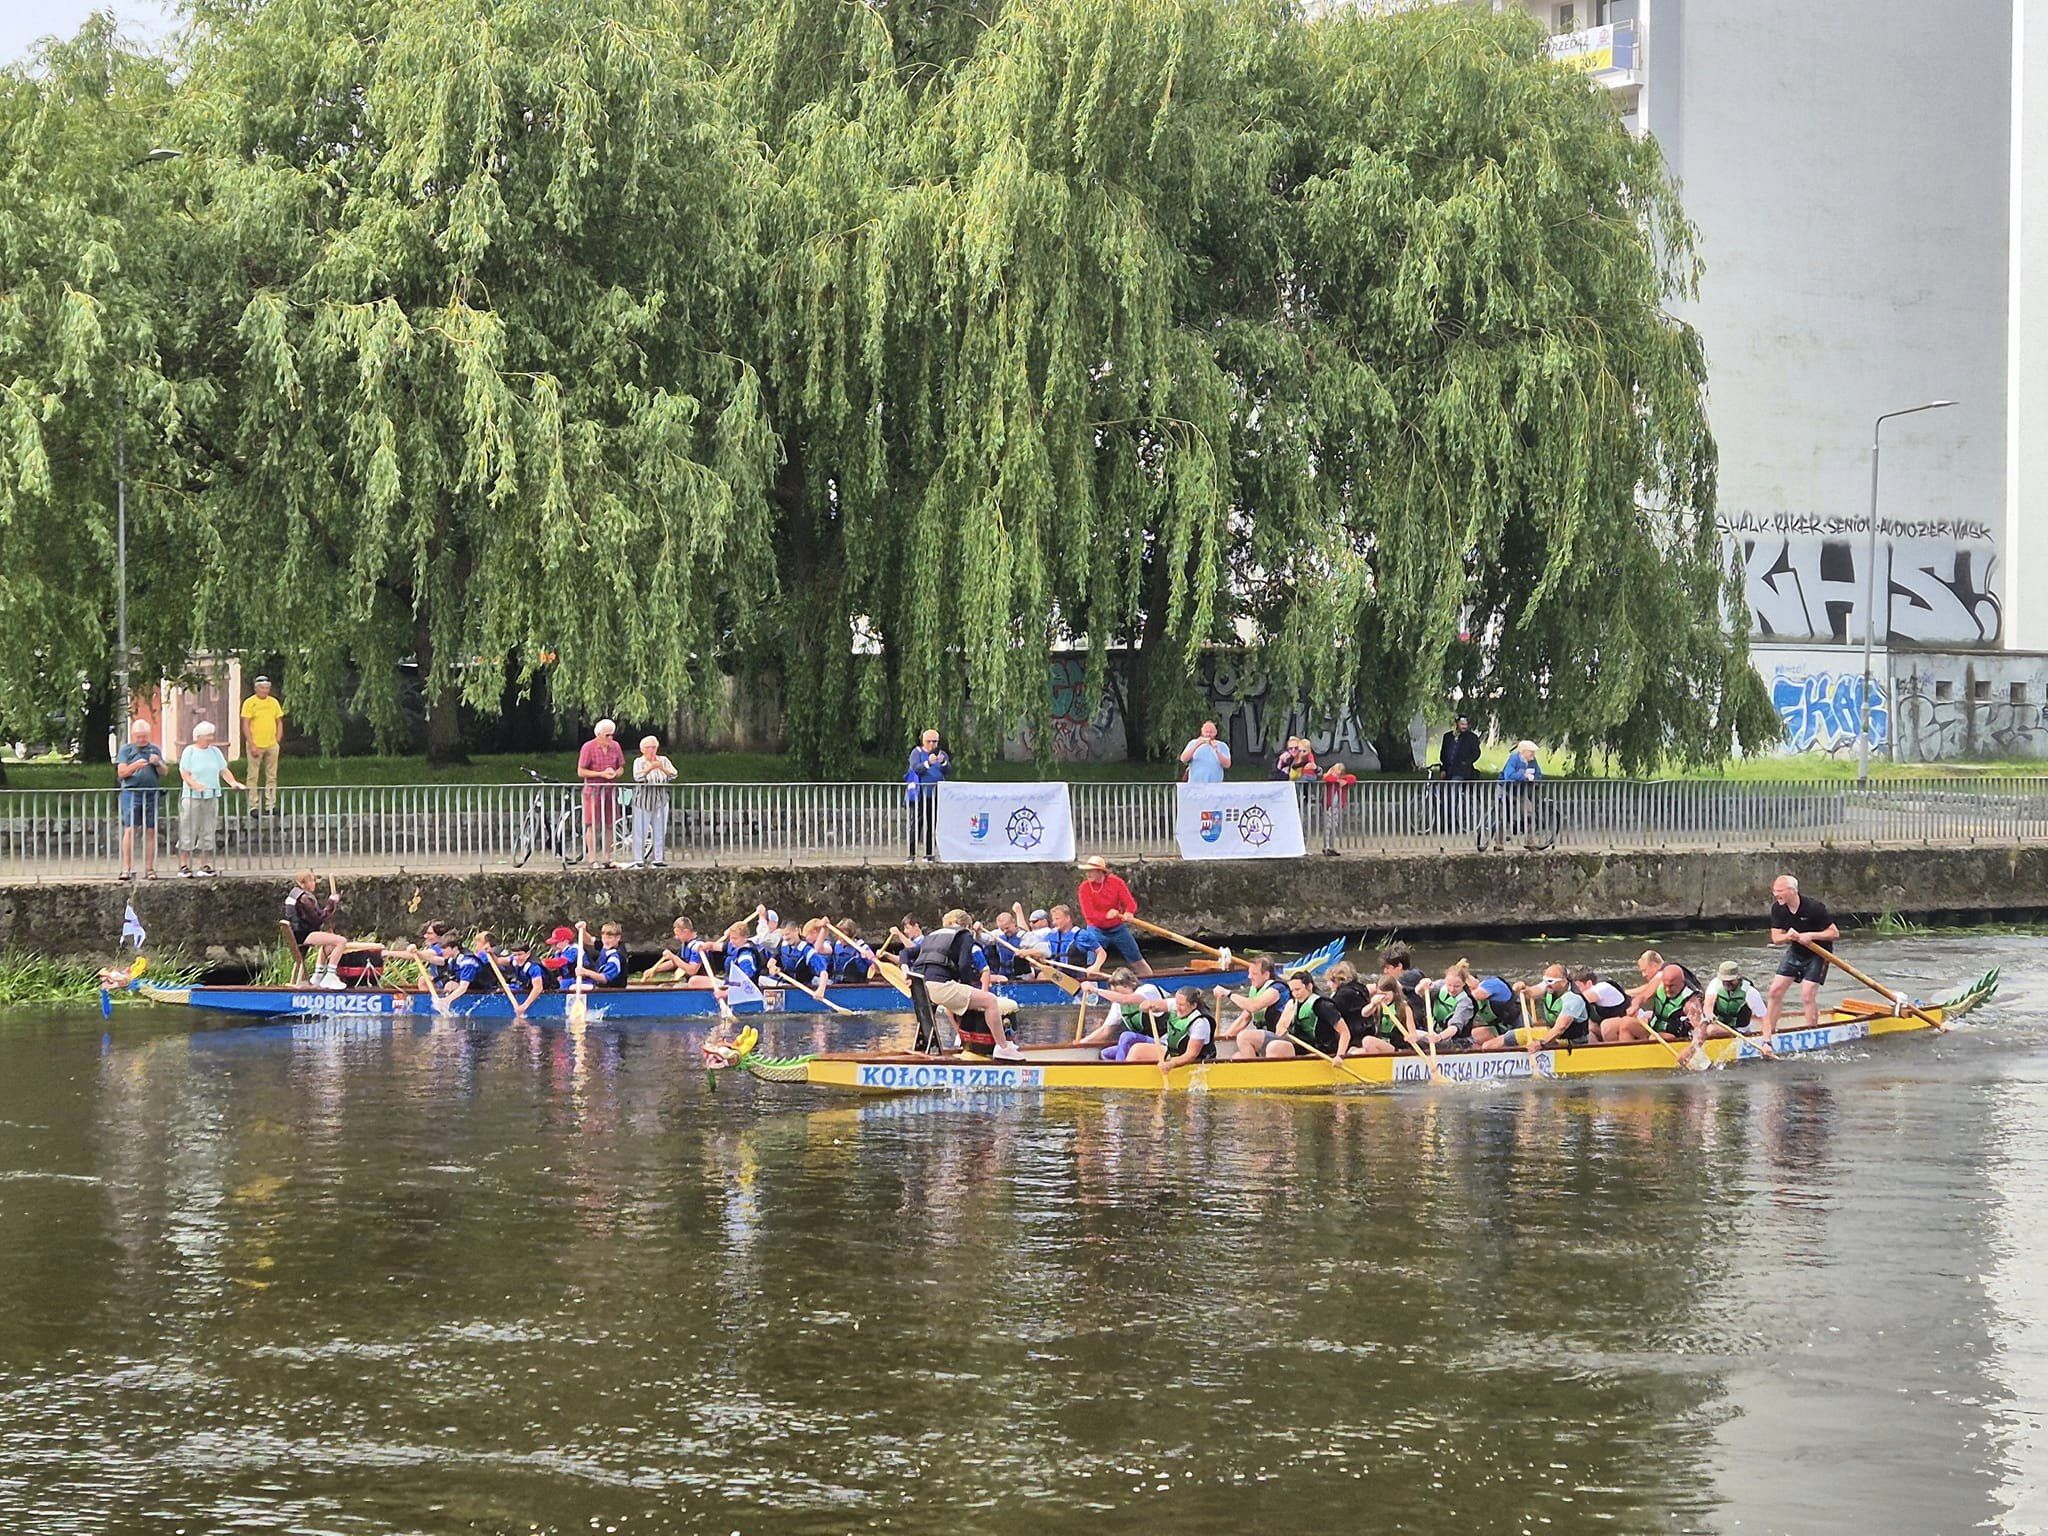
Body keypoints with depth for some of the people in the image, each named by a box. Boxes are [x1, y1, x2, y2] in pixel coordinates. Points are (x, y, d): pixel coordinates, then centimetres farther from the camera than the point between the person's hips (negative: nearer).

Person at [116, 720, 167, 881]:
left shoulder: (155, 749, 15)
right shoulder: (126, 749, 9)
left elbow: (164, 773, 14)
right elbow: (121, 772, 2)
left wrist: (158, 763, -7)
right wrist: (135, 766, -15)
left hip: (152, 793, 2)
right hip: (131, 792, -2)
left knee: (150, 831, 1)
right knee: (130, 829, -9)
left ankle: (149, 869, 4)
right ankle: (127, 868, -9)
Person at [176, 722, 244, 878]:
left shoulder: (215, 752, 14)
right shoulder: (189, 751, -1)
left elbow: (224, 771, 12)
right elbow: (184, 773, -8)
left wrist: (234, 782, -5)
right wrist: (194, 784, -26)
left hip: (212, 796, 5)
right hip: (192, 797, -5)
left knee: (208, 832, 6)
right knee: (188, 831, -5)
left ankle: (205, 865, 11)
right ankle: (184, 865, -2)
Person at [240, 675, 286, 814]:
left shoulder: (274, 702, 10)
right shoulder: (249, 703, -4)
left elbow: (279, 723, 15)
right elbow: (245, 726, -7)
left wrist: (277, 741, 4)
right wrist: (252, 745, -13)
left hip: (271, 745, 4)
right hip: (256, 746, -4)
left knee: (272, 777, 7)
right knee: (253, 777, -1)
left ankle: (270, 805, 12)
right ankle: (253, 806, 1)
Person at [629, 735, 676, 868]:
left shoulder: (663, 761, 7)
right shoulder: (639, 762, -1)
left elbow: (673, 776, -5)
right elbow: (638, 777, -18)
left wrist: (662, 768, -23)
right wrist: (650, 768, -32)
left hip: (660, 802, 3)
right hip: (643, 801, -3)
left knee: (660, 832, 4)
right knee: (640, 832, -5)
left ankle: (659, 859, 10)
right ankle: (638, 860, -2)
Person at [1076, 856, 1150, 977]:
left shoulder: (1116, 882, -9)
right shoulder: (1085, 887, -13)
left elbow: (1130, 902, -12)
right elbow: (1089, 914, -20)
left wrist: (1129, 912, -35)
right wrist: (1106, 915, -37)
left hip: (1118, 929, 2)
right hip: (1097, 930, -2)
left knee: (1137, 961, 9)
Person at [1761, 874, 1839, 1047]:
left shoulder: (1814, 907, -25)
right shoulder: (1778, 909, -9)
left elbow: (1834, 933, -18)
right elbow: (1776, 937, -5)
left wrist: (1810, 935, -30)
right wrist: (1788, 936, -28)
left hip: (1817, 954, -6)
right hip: (1795, 952, 6)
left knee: (1807, 995, -14)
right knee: (1775, 990, -1)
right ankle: (1768, 1034, 7)